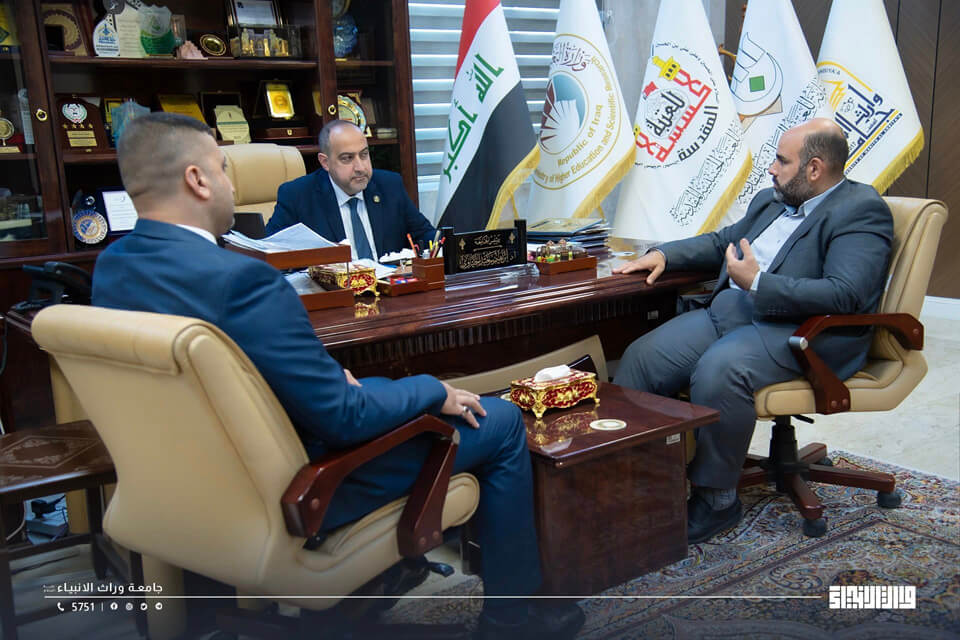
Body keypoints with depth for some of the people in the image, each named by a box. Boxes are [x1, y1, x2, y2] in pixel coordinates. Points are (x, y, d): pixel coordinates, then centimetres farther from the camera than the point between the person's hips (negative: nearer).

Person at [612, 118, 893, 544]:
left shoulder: (861, 211, -6)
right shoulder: (771, 200, 20)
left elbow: (845, 294, -20)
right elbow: (722, 242, 34)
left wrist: (757, 283, -20)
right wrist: (665, 255, 17)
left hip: (799, 329, -8)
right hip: (729, 313, 8)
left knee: (718, 370, -35)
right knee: (643, 357, -10)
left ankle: (716, 500, -16)